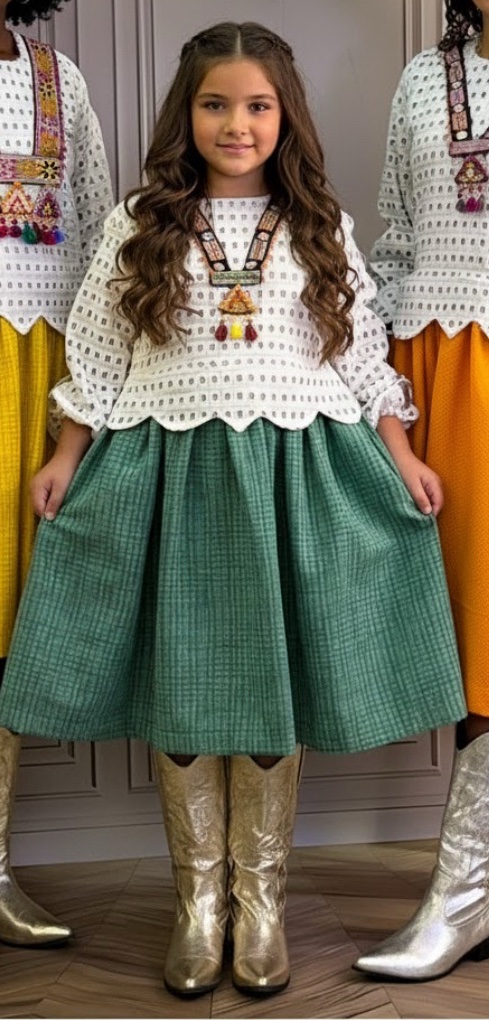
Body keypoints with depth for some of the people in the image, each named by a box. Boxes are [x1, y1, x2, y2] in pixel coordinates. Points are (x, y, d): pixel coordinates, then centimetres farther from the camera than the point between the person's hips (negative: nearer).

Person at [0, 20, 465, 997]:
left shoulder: (322, 228, 7)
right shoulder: (138, 225, 4)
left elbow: (363, 354, 9)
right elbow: (99, 355, 7)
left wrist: (401, 457, 4)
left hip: (293, 469, 0)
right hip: (168, 470, 0)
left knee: (272, 688, 4)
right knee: (179, 689, 4)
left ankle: (260, 893, 22)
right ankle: (199, 894, 21)